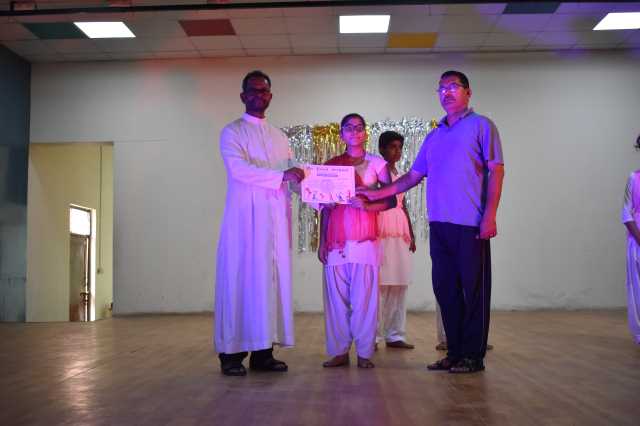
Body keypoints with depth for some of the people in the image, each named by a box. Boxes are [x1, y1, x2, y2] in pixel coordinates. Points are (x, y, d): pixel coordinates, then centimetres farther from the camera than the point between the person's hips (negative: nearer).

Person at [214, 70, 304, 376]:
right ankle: (232, 353, -2)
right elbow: (238, 168, -14)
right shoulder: (232, 132, 3)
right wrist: (281, 176, -22)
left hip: (275, 217, 5)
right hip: (245, 216, -5)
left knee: (272, 279, 2)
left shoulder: (279, 137, 21)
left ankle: (263, 351, 6)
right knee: (242, 280, -6)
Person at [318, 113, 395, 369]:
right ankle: (339, 351, 8)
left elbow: (391, 200, 2)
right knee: (336, 296, 1)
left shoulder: (377, 164, 8)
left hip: (365, 240, -2)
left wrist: (367, 205, -16)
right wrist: (322, 242, 7)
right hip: (335, 240, 2)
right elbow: (325, 207, 12)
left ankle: (364, 353, 3)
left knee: (364, 296, -4)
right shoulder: (331, 165, 12)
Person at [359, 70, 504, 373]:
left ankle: (473, 356, 7)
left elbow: (496, 171, -4)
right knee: (445, 289, 8)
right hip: (439, 224, 6)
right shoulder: (434, 136, 21)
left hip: (470, 224, -6)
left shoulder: (481, 126, 3)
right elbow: (414, 175, 21)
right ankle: (454, 352, 17)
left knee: (474, 289, -1)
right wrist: (377, 194, 13)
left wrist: (489, 216, -14)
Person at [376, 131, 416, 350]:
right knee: (379, 283, -10)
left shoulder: (399, 174, 21)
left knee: (399, 285, 3)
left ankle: (395, 335, 7)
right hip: (381, 231, -7)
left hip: (400, 233, 7)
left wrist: (411, 235, 19)